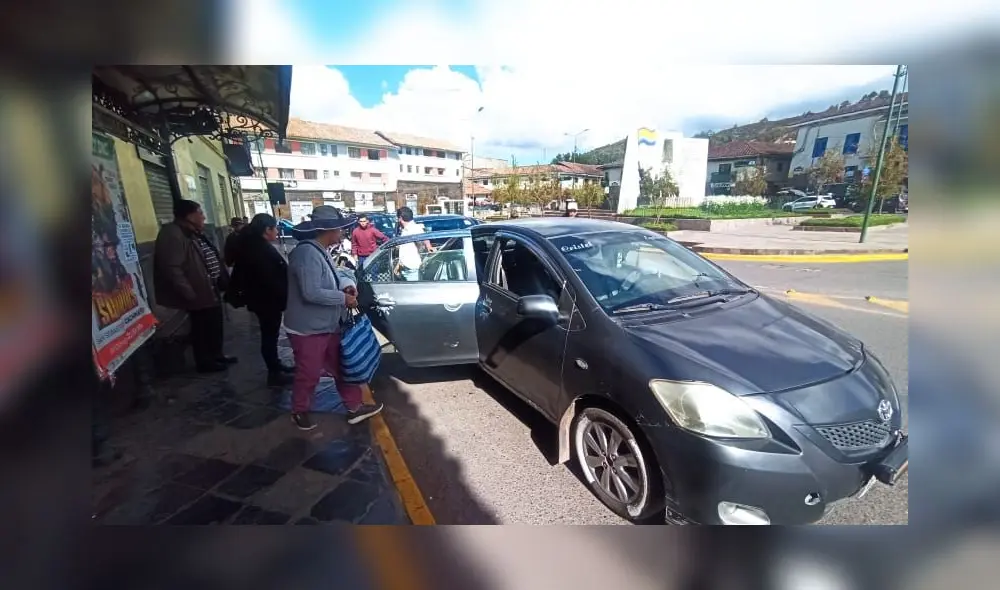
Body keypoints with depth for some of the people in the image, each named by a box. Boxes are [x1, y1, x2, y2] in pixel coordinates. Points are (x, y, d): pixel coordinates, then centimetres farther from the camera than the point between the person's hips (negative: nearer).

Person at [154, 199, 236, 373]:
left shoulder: (194, 234, 13)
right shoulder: (173, 235, -20)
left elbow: (212, 259, 18)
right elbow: (172, 269, -27)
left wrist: (221, 283, 14)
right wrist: (190, 294, -25)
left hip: (211, 290, 10)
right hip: (199, 294, -10)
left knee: (215, 326, 19)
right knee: (202, 328, 4)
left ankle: (216, 355, 34)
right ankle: (205, 362, 18)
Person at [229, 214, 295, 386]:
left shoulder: (252, 245, 8)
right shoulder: (261, 249, -24)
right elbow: (271, 279, -26)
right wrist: (284, 297, -17)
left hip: (263, 299, 10)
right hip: (268, 300, -10)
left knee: (270, 334, 19)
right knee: (270, 335, 0)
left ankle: (276, 365, 33)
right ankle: (274, 374, 11)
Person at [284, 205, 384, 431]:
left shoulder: (320, 251, 7)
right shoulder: (307, 253, -24)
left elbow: (332, 276, 21)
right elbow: (311, 293, -32)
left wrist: (347, 283, -1)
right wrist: (343, 298, -19)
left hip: (327, 327, 10)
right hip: (307, 330, -10)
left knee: (342, 368, 15)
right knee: (308, 375, 9)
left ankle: (355, 408, 27)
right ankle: (299, 412, 33)